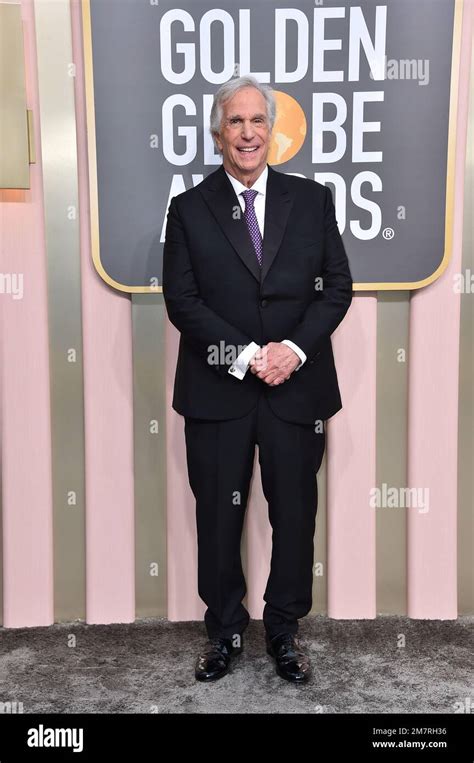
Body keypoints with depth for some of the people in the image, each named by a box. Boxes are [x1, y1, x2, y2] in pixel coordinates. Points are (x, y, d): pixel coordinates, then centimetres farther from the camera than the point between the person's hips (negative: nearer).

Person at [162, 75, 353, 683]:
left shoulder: (312, 200, 7)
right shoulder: (189, 210, 3)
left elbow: (337, 286, 2)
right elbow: (181, 300, -4)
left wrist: (293, 349, -13)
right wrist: (247, 355, -15)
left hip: (298, 390, 1)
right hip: (217, 392, 0)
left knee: (295, 515, 10)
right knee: (218, 518, 10)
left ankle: (285, 629, 31)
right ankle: (224, 629, 31)